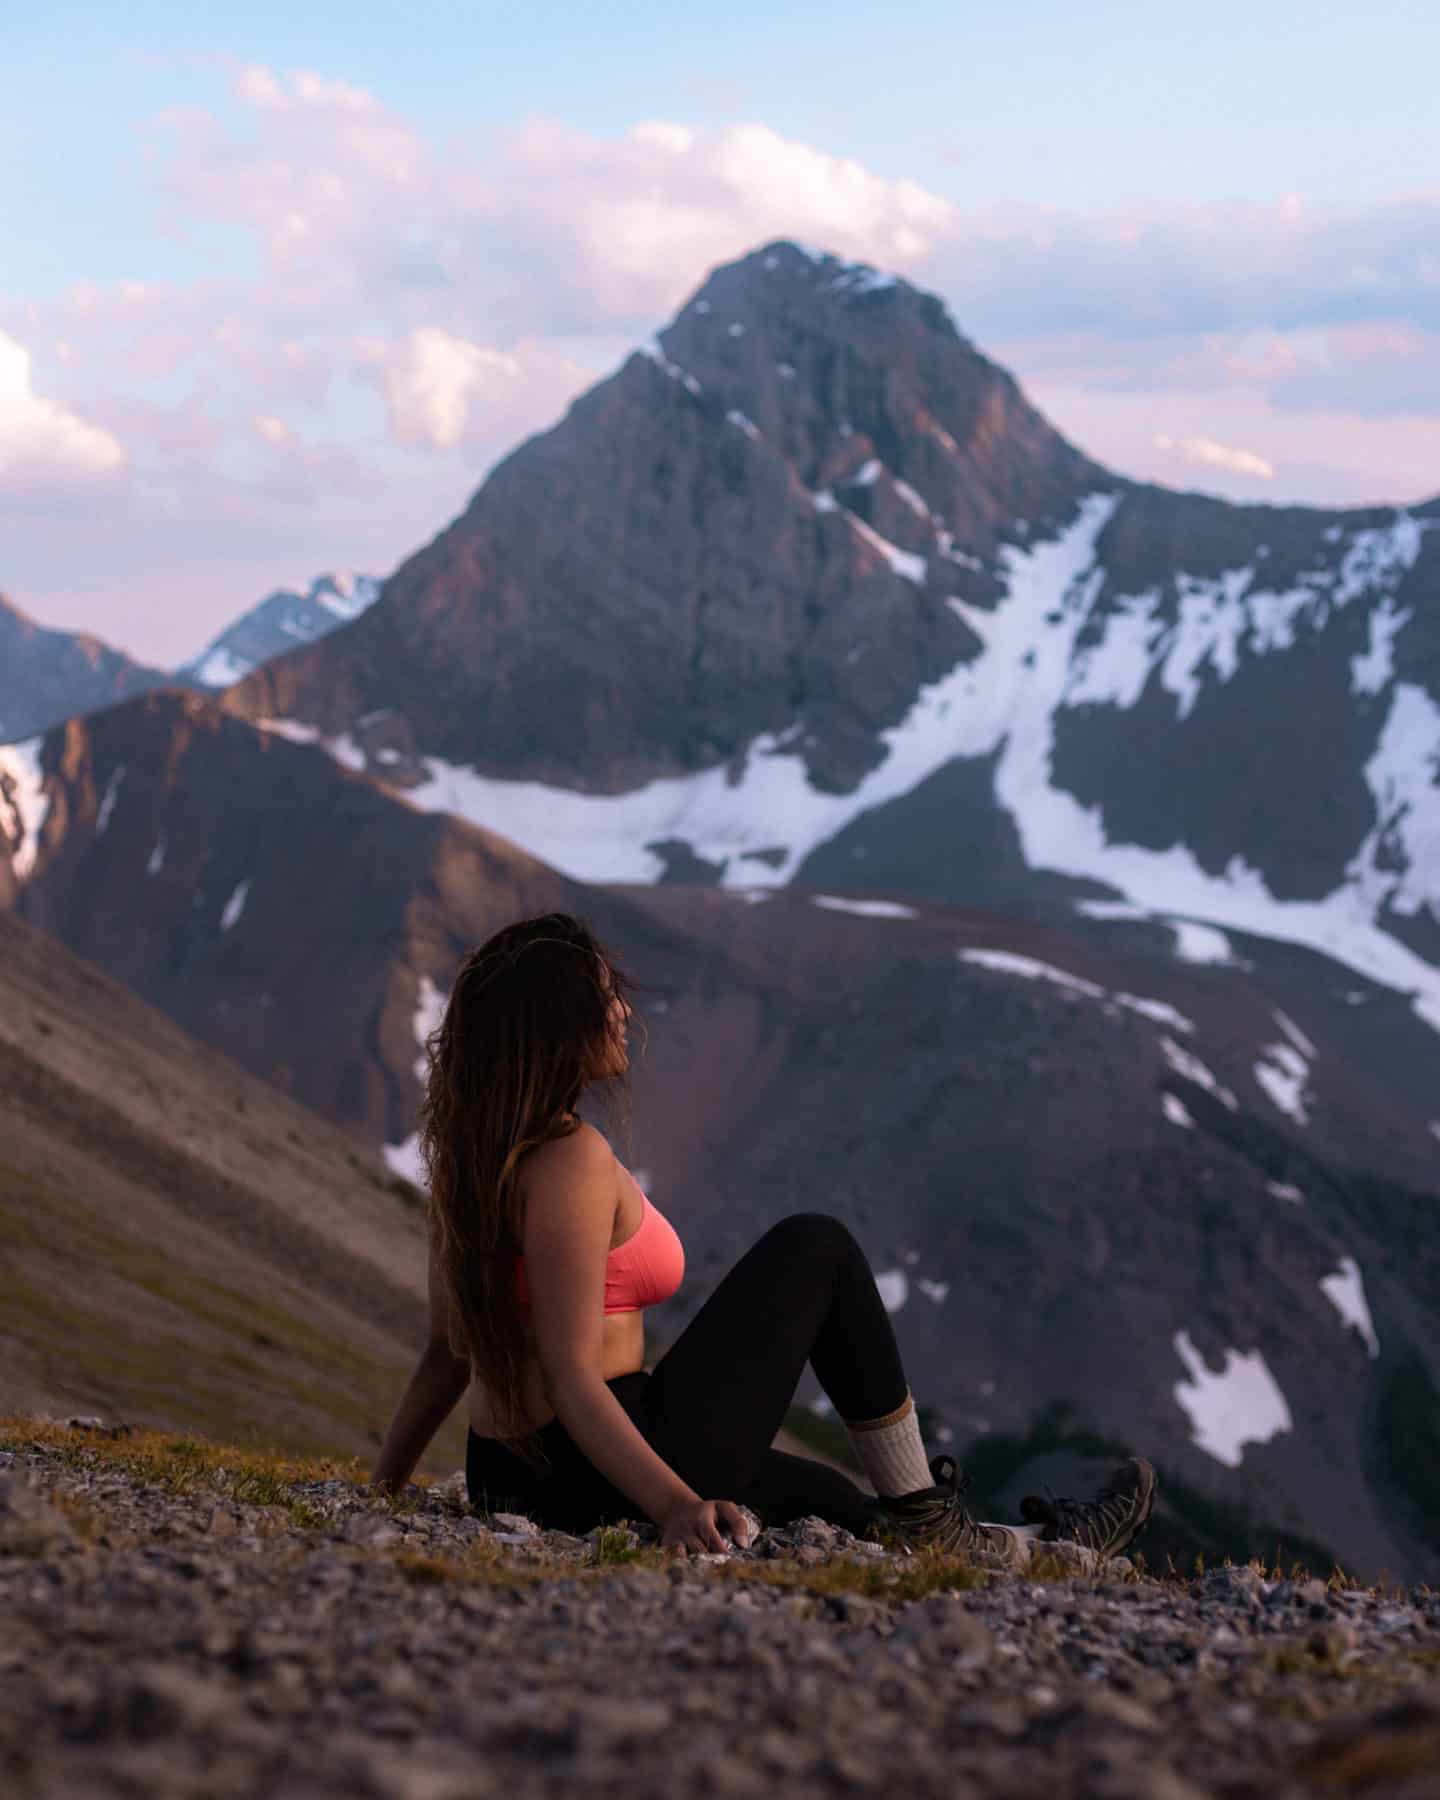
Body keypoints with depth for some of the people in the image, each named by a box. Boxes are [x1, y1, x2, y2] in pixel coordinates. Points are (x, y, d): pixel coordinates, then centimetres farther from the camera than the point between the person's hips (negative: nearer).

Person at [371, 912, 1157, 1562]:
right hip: (600, 1478, -9)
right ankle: (921, 1516, 13)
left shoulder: (473, 1149, 8)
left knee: (814, 1488, 30)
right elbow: (570, 1377, -24)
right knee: (816, 1249, 5)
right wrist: (675, 1504, -31)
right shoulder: (572, 1161, -20)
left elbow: (447, 1351, 10)